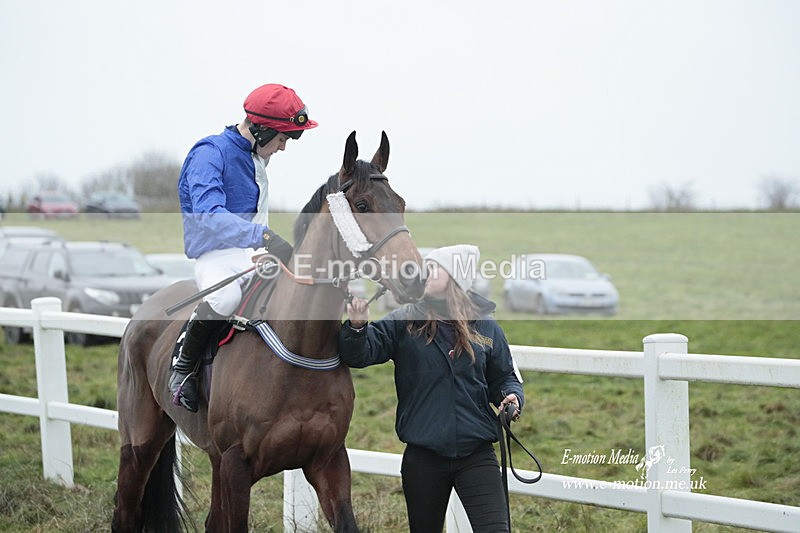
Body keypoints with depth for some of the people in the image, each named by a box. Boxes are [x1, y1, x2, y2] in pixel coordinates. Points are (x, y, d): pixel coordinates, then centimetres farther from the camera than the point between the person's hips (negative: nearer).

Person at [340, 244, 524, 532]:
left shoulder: (486, 327, 4)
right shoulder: (405, 321, -1)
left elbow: (504, 377, 16)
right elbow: (360, 354, -11)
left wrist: (511, 396, -5)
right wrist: (357, 326, -30)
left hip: (477, 454, 0)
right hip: (423, 457, 0)